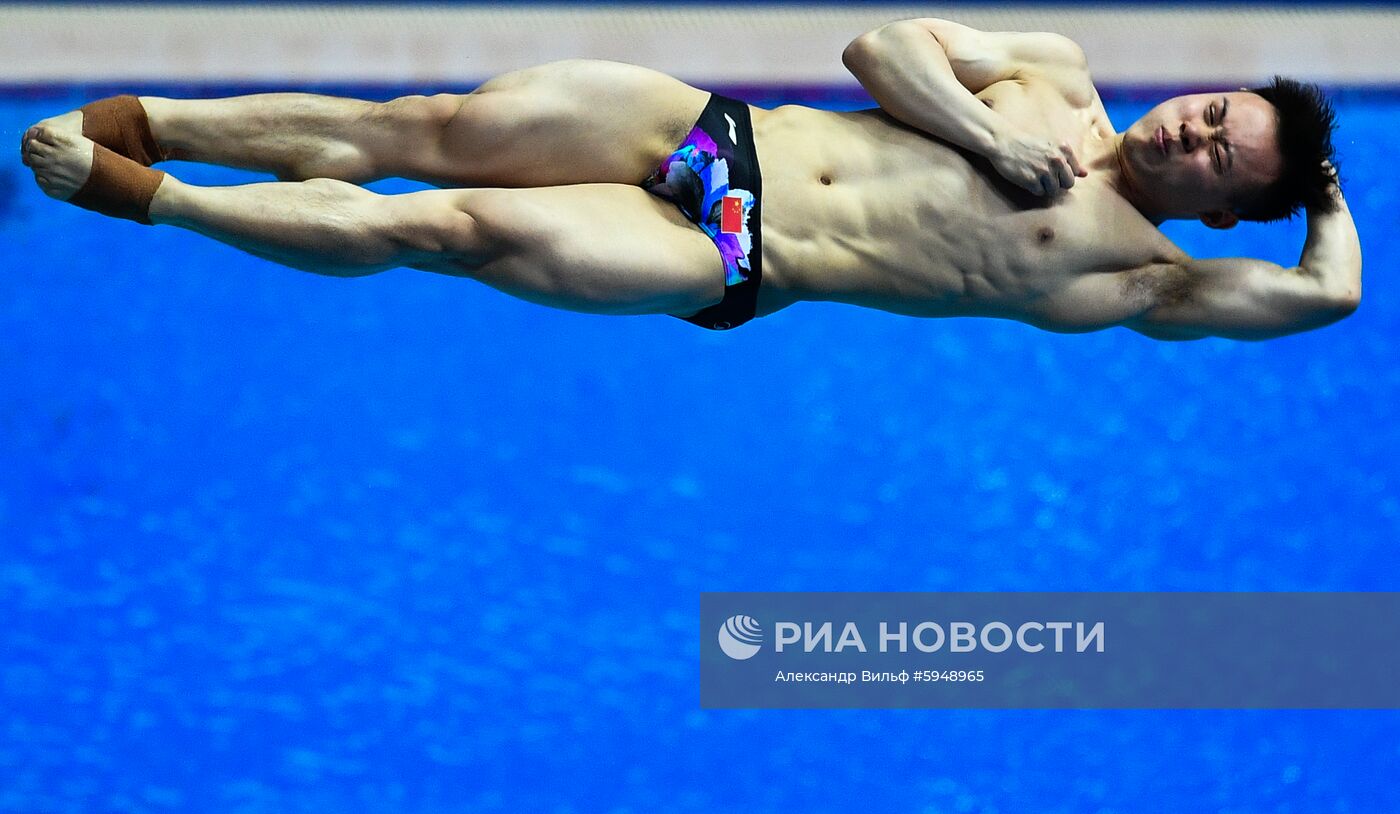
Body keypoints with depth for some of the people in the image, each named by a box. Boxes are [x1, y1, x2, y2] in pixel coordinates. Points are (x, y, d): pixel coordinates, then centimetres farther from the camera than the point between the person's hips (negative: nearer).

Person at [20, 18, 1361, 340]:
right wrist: (986, 137, -6)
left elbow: (1324, 292, -10)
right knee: (433, 126, -11)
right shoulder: (1055, 73, 12)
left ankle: (132, 190, -10)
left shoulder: (1130, 275, -1)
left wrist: (1325, 192, 5)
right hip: (713, 126, 4)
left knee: (441, 224, -16)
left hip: (728, 265, -4)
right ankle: (142, 120, -3)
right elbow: (881, 46, 7)